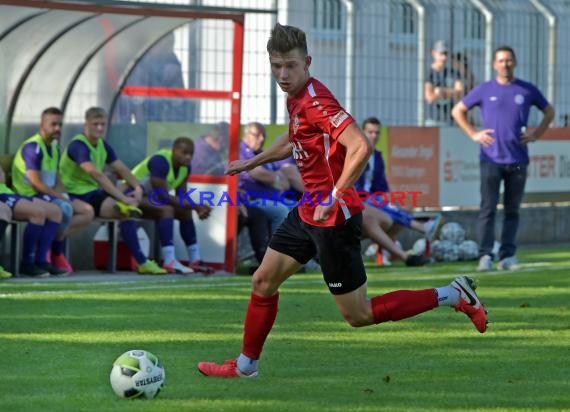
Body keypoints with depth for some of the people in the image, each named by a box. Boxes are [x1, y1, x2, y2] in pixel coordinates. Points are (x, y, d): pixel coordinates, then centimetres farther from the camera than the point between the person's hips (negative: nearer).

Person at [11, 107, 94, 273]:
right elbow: (35, 183, -21)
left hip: (49, 196, 10)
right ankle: (56, 251, -12)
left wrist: (62, 195, -3)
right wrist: (60, 196, -17)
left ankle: (52, 243, -12)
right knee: (64, 208, -34)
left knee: (87, 212, -2)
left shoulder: (54, 148, 17)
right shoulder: (33, 147, -14)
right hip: (30, 197, -10)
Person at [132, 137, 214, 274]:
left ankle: (195, 261, 4)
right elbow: (163, 196, -30)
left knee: (185, 212, 4)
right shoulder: (160, 162, -28)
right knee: (166, 209, -31)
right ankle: (170, 262, -40)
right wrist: (195, 206, -29)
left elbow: (181, 197, 3)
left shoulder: (185, 167, 0)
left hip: (150, 197, 10)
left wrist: (198, 208, -19)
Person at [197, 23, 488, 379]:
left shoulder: (316, 101, -22)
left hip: (334, 218, -9)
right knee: (263, 282, 16)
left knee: (358, 315, -2)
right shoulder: (295, 98, 8)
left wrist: (334, 199, -29)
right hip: (308, 212, 9)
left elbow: (360, 147, -33)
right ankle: (246, 366, 32)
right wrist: (252, 163, 37)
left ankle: (453, 296, 5)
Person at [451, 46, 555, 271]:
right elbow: (458, 111, 14)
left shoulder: (527, 90, 8)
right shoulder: (484, 90, 5)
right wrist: (473, 134, 4)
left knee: (512, 210, 4)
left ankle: (507, 256, 8)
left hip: (518, 160, 2)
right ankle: (485, 255, -12)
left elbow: (549, 111, 20)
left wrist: (536, 135, 8)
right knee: (488, 208, -9)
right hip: (491, 158, -2)